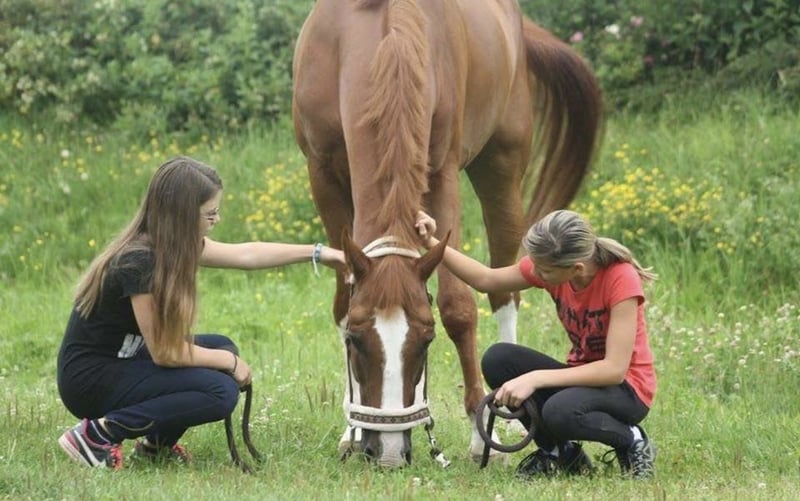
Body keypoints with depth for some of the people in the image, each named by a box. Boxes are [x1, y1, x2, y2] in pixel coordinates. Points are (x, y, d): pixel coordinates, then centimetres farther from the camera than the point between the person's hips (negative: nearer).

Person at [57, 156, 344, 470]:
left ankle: (157, 443, 11)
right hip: (90, 380, -10)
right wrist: (229, 362, -8)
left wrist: (318, 253, 14)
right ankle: (99, 433, -12)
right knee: (220, 392, -17)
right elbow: (164, 352, -21)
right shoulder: (138, 262, -26)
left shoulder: (173, 245, 1)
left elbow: (245, 254, 13)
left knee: (222, 349, 10)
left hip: (120, 360, 10)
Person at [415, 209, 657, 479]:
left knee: (560, 411, -37)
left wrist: (535, 379, -32)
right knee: (497, 359, -16)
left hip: (627, 388, -7)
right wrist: (431, 244, -7)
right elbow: (486, 280, 6)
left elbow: (615, 369, -29)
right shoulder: (551, 265, -8)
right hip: (582, 374, 7)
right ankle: (559, 450, 2)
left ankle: (633, 440, -6)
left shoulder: (621, 278, -26)